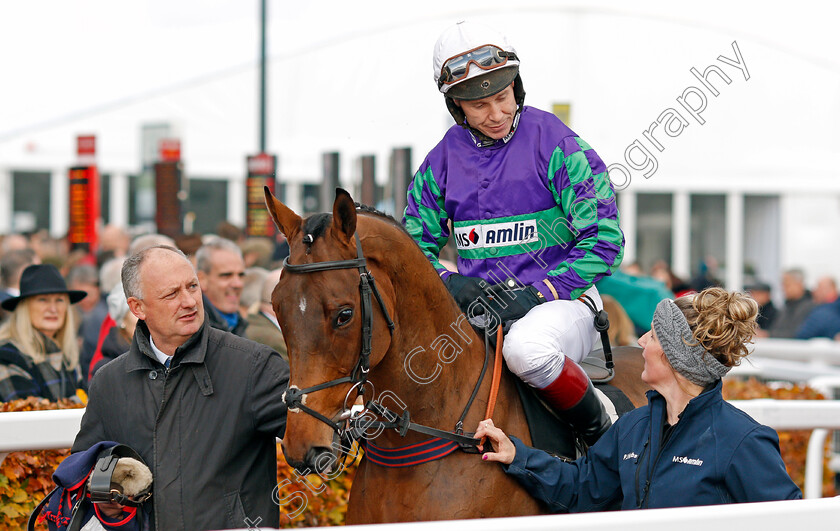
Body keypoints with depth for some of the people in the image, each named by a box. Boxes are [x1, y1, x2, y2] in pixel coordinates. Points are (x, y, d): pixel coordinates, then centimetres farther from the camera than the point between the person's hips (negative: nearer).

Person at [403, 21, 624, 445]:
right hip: (475, 308, 5)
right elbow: (415, 243, 15)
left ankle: (600, 429, -12)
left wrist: (535, 293, -17)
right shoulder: (444, 159, 8)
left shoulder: (555, 144, -6)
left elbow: (604, 240, -8)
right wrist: (450, 285, -7)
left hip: (560, 300, -4)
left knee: (527, 348, -38)